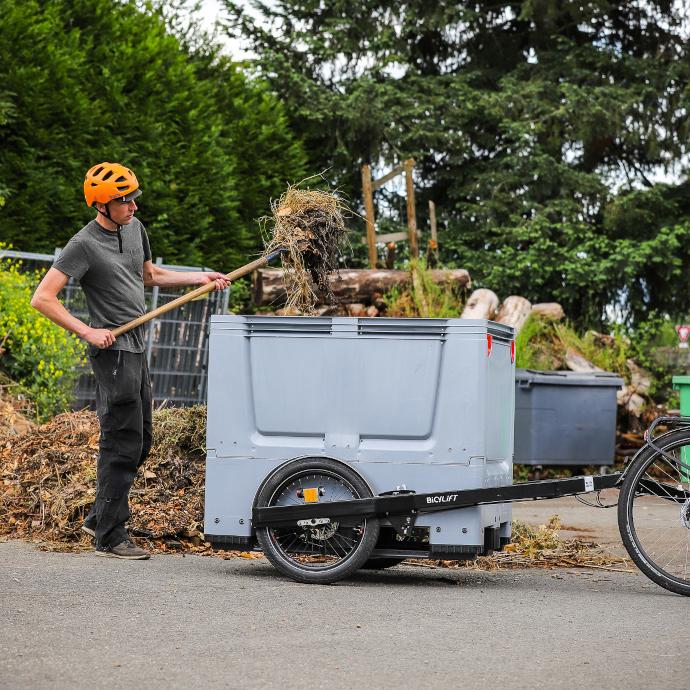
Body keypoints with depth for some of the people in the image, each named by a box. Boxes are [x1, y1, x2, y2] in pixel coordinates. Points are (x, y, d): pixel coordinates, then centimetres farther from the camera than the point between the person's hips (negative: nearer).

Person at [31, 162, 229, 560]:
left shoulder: (135, 228, 11)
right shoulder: (85, 245, -14)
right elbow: (42, 298, -17)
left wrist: (200, 278, 22)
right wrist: (87, 332, -22)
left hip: (137, 348, 9)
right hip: (113, 350, -9)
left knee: (140, 442, 14)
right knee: (123, 444, -8)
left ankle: (101, 519, 24)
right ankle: (110, 537, -1)